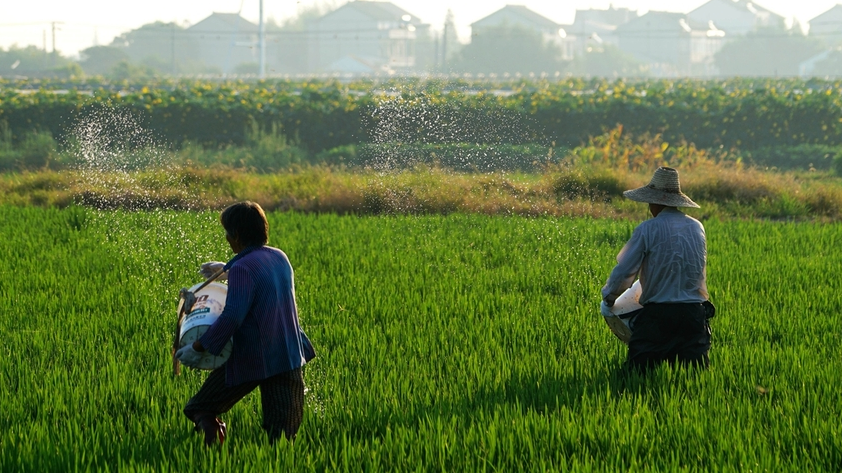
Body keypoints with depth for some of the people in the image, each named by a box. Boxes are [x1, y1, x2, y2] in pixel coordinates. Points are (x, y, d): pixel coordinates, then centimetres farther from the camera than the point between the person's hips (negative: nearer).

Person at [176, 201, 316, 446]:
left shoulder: (242, 268, -17)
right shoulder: (280, 257, 9)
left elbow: (232, 317, -24)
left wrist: (198, 347, -17)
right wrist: (226, 268, 44)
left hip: (251, 360, -7)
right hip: (289, 356, 7)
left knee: (199, 408, 10)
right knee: (283, 435, 6)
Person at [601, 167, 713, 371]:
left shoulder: (647, 230, -6)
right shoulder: (697, 228, 10)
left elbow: (624, 272, -2)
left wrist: (608, 297, 18)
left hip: (656, 315, -4)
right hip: (693, 314, 4)